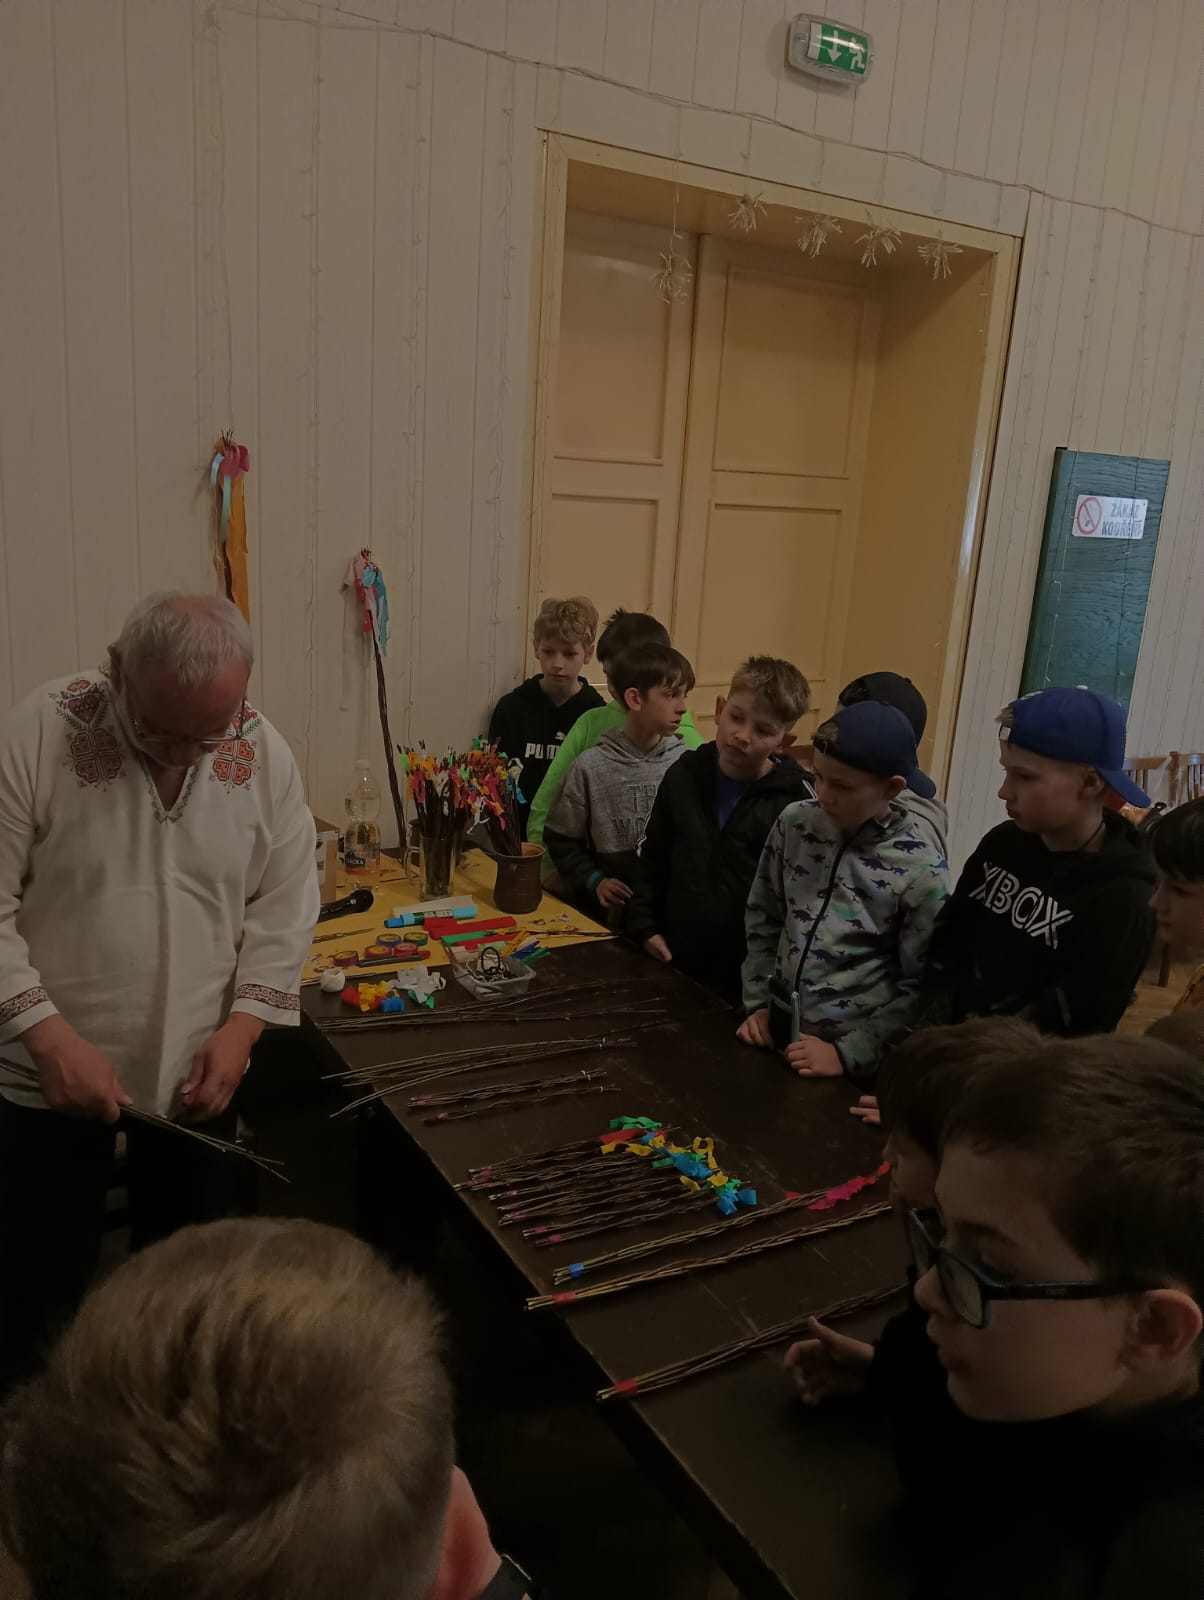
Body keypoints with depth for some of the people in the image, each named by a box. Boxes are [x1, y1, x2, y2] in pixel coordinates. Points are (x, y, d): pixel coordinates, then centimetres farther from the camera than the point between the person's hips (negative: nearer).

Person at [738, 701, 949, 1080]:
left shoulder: (922, 870, -17)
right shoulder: (793, 823, -6)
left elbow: (921, 988, -12)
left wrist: (848, 1053, -14)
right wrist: (758, 1003, 2)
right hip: (776, 1033, 4)